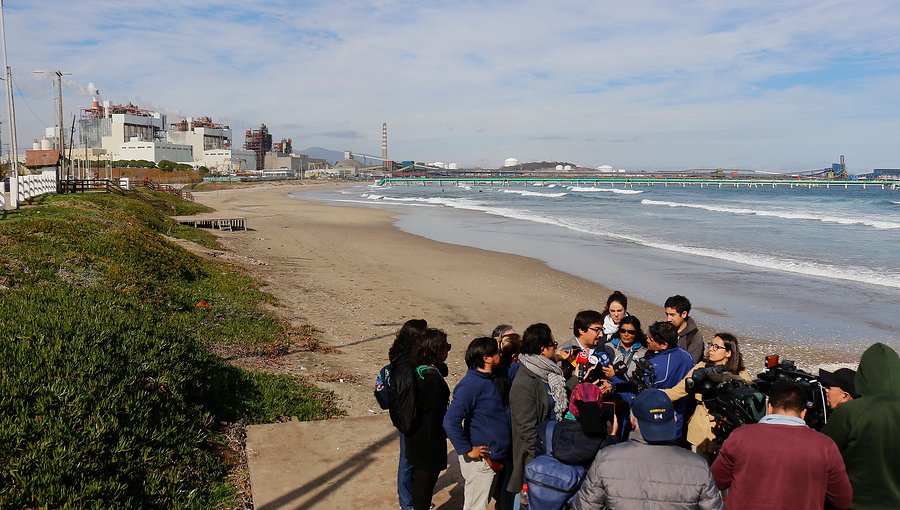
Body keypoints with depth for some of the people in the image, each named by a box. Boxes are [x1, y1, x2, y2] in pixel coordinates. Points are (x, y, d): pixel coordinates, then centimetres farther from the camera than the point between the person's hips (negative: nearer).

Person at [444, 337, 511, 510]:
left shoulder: (491, 379, 8)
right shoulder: (470, 385, -22)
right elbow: (450, 422, -28)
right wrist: (467, 450, -22)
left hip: (494, 458, 9)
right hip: (481, 460, -9)